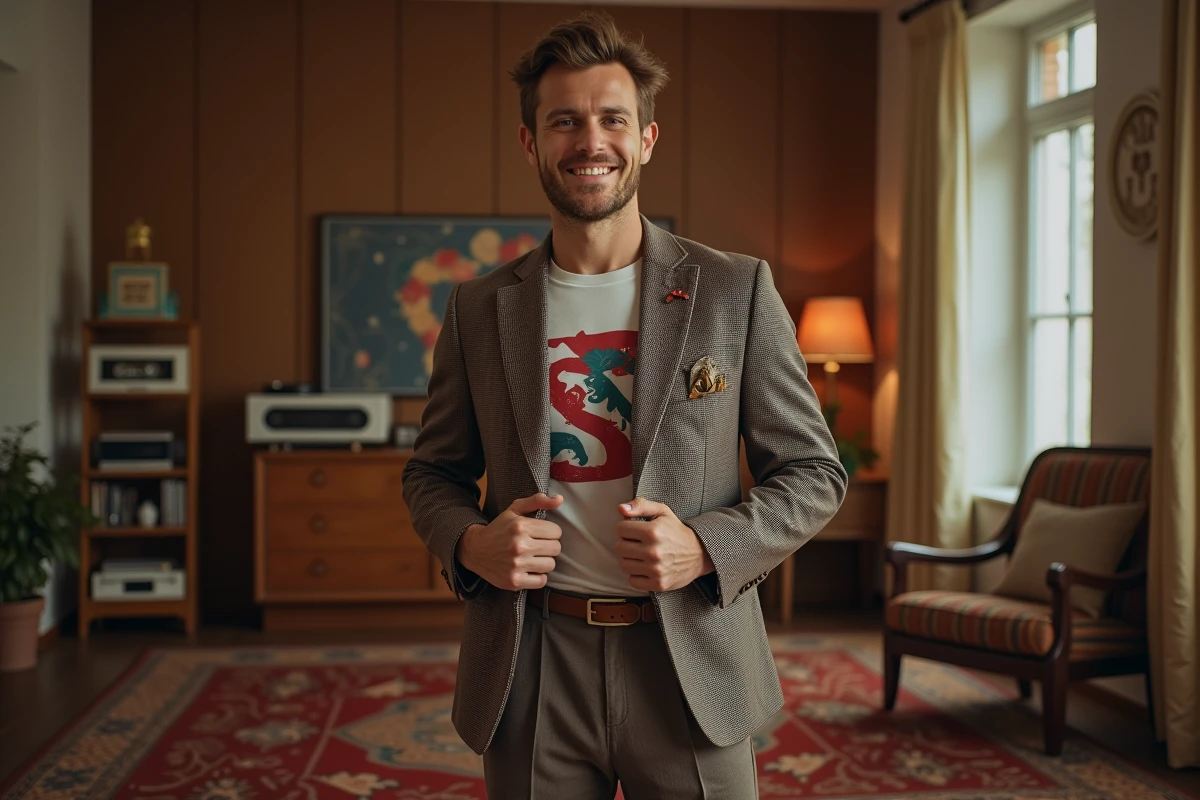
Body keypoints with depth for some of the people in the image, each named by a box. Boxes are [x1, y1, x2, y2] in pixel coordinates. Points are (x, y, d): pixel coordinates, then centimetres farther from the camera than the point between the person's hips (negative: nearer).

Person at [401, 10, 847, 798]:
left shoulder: (738, 291, -1)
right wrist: (471, 543, -8)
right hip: (530, 669, 2)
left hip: (691, 666, -1)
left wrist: (706, 548, -14)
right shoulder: (478, 308, 4)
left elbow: (814, 471, 2)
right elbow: (434, 471, 14)